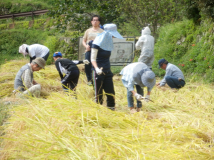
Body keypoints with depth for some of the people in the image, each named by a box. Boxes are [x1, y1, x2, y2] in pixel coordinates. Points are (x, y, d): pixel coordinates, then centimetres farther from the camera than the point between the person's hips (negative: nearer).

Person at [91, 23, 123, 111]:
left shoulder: (108, 43, 10)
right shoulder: (97, 43, -10)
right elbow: (93, 58, -14)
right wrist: (96, 68, -30)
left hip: (107, 71, 6)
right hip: (98, 72, -6)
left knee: (110, 92, 3)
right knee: (98, 93, 0)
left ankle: (111, 109, 10)